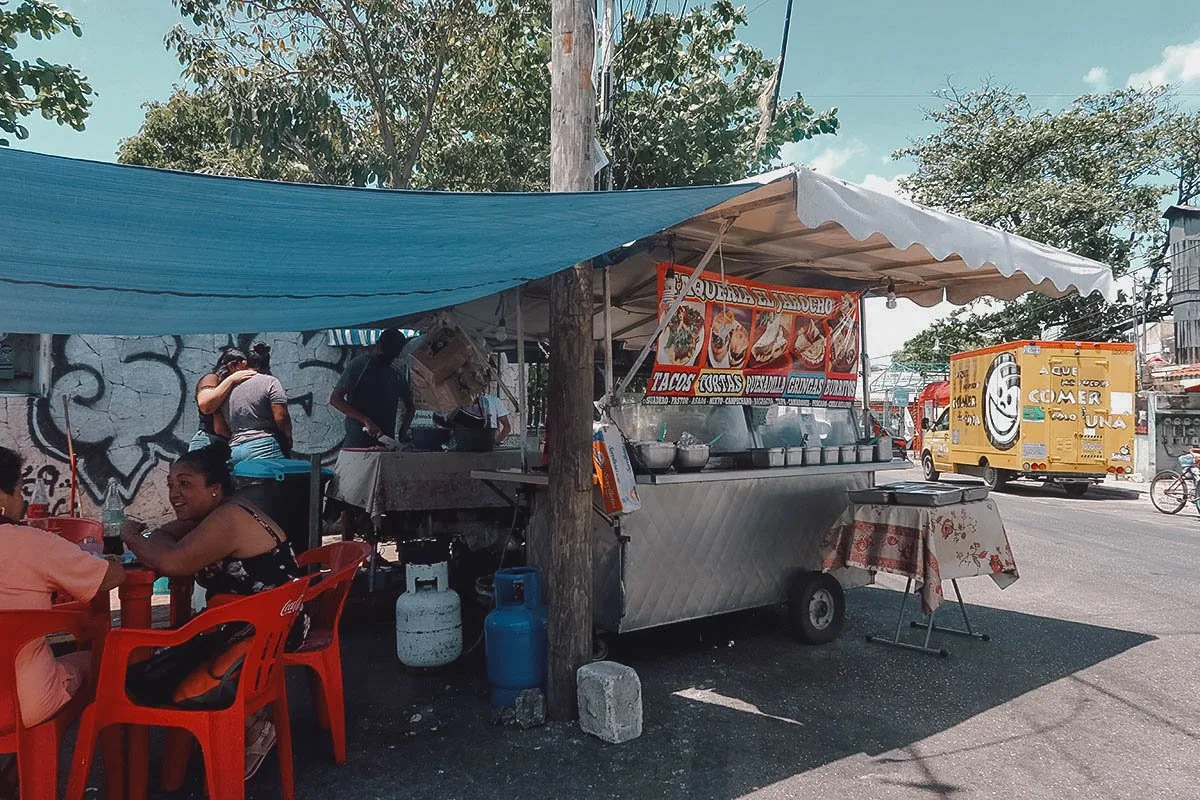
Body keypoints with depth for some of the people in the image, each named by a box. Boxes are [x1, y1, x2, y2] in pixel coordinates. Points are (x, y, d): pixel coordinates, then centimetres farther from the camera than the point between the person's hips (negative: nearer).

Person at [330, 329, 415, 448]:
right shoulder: (359, 364, -2)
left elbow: (410, 406, 21)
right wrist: (365, 420, -18)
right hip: (357, 442, -4)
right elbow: (335, 399, -7)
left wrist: (403, 432, 2)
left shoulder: (397, 376, 12)